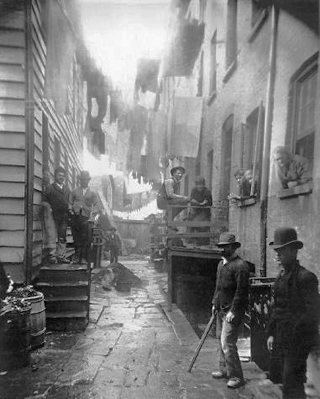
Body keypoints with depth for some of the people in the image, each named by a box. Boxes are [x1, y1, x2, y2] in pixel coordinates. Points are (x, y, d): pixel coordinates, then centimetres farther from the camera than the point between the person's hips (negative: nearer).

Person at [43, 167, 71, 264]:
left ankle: (61, 256, 13)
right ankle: (52, 256, 2)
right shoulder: (50, 188, 3)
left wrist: (69, 211, 8)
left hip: (64, 218, 5)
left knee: (63, 238, 6)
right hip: (54, 217, -5)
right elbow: (45, 202, 0)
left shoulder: (67, 189, 18)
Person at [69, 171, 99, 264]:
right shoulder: (74, 191, 19)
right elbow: (70, 203, 18)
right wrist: (71, 210, 0)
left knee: (85, 239, -5)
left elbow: (96, 206, 10)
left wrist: (92, 214, -6)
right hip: (75, 217, 1)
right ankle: (77, 256, 6)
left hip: (86, 218, -1)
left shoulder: (92, 193, 16)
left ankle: (84, 258, -1)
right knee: (76, 238, -1)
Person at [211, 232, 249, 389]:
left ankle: (236, 377, 6)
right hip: (221, 309, 9)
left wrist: (233, 311, -20)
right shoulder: (221, 263, 12)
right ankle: (224, 370, 30)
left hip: (233, 310, -9)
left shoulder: (240, 265, -16)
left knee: (227, 343, -7)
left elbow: (241, 290, -19)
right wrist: (215, 303, 18)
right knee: (221, 341, 16)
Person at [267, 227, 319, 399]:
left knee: (292, 382, -3)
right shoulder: (281, 276, 9)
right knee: (286, 378, 17)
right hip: (282, 338, 8)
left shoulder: (305, 277, -16)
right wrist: (272, 333, 13)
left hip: (298, 340, -8)